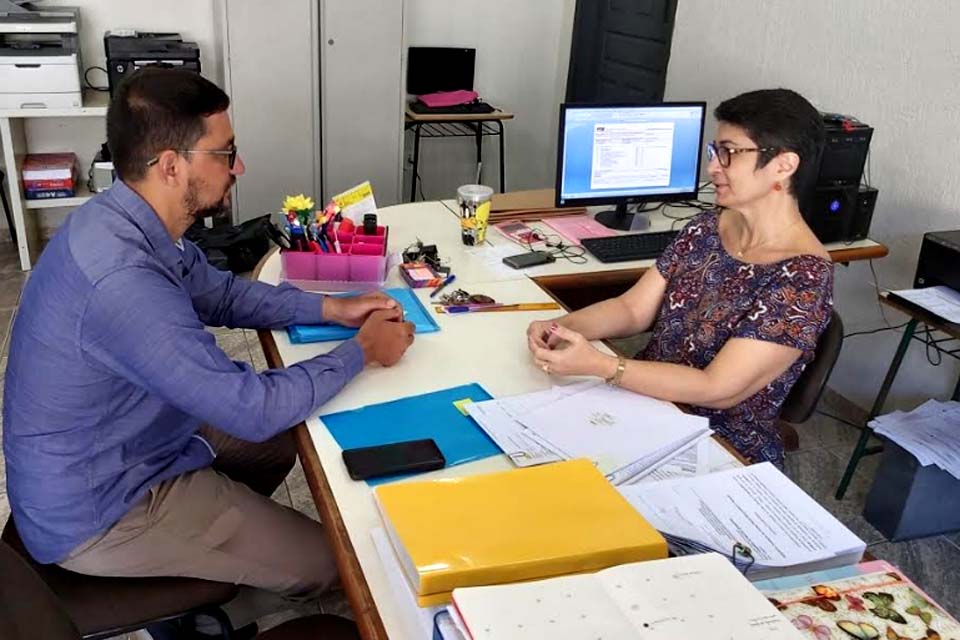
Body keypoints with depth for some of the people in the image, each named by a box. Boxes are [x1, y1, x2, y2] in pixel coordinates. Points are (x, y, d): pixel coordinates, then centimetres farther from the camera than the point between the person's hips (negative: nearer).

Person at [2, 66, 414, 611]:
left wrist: (331, 309, -2)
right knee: (325, 561, -2)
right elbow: (255, 410, -31)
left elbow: (222, 294, 9)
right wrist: (363, 352, -18)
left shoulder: (133, 220, -7)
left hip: (115, 447, 9)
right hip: (93, 516, -9)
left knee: (279, 443, 24)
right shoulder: (122, 280, -37)